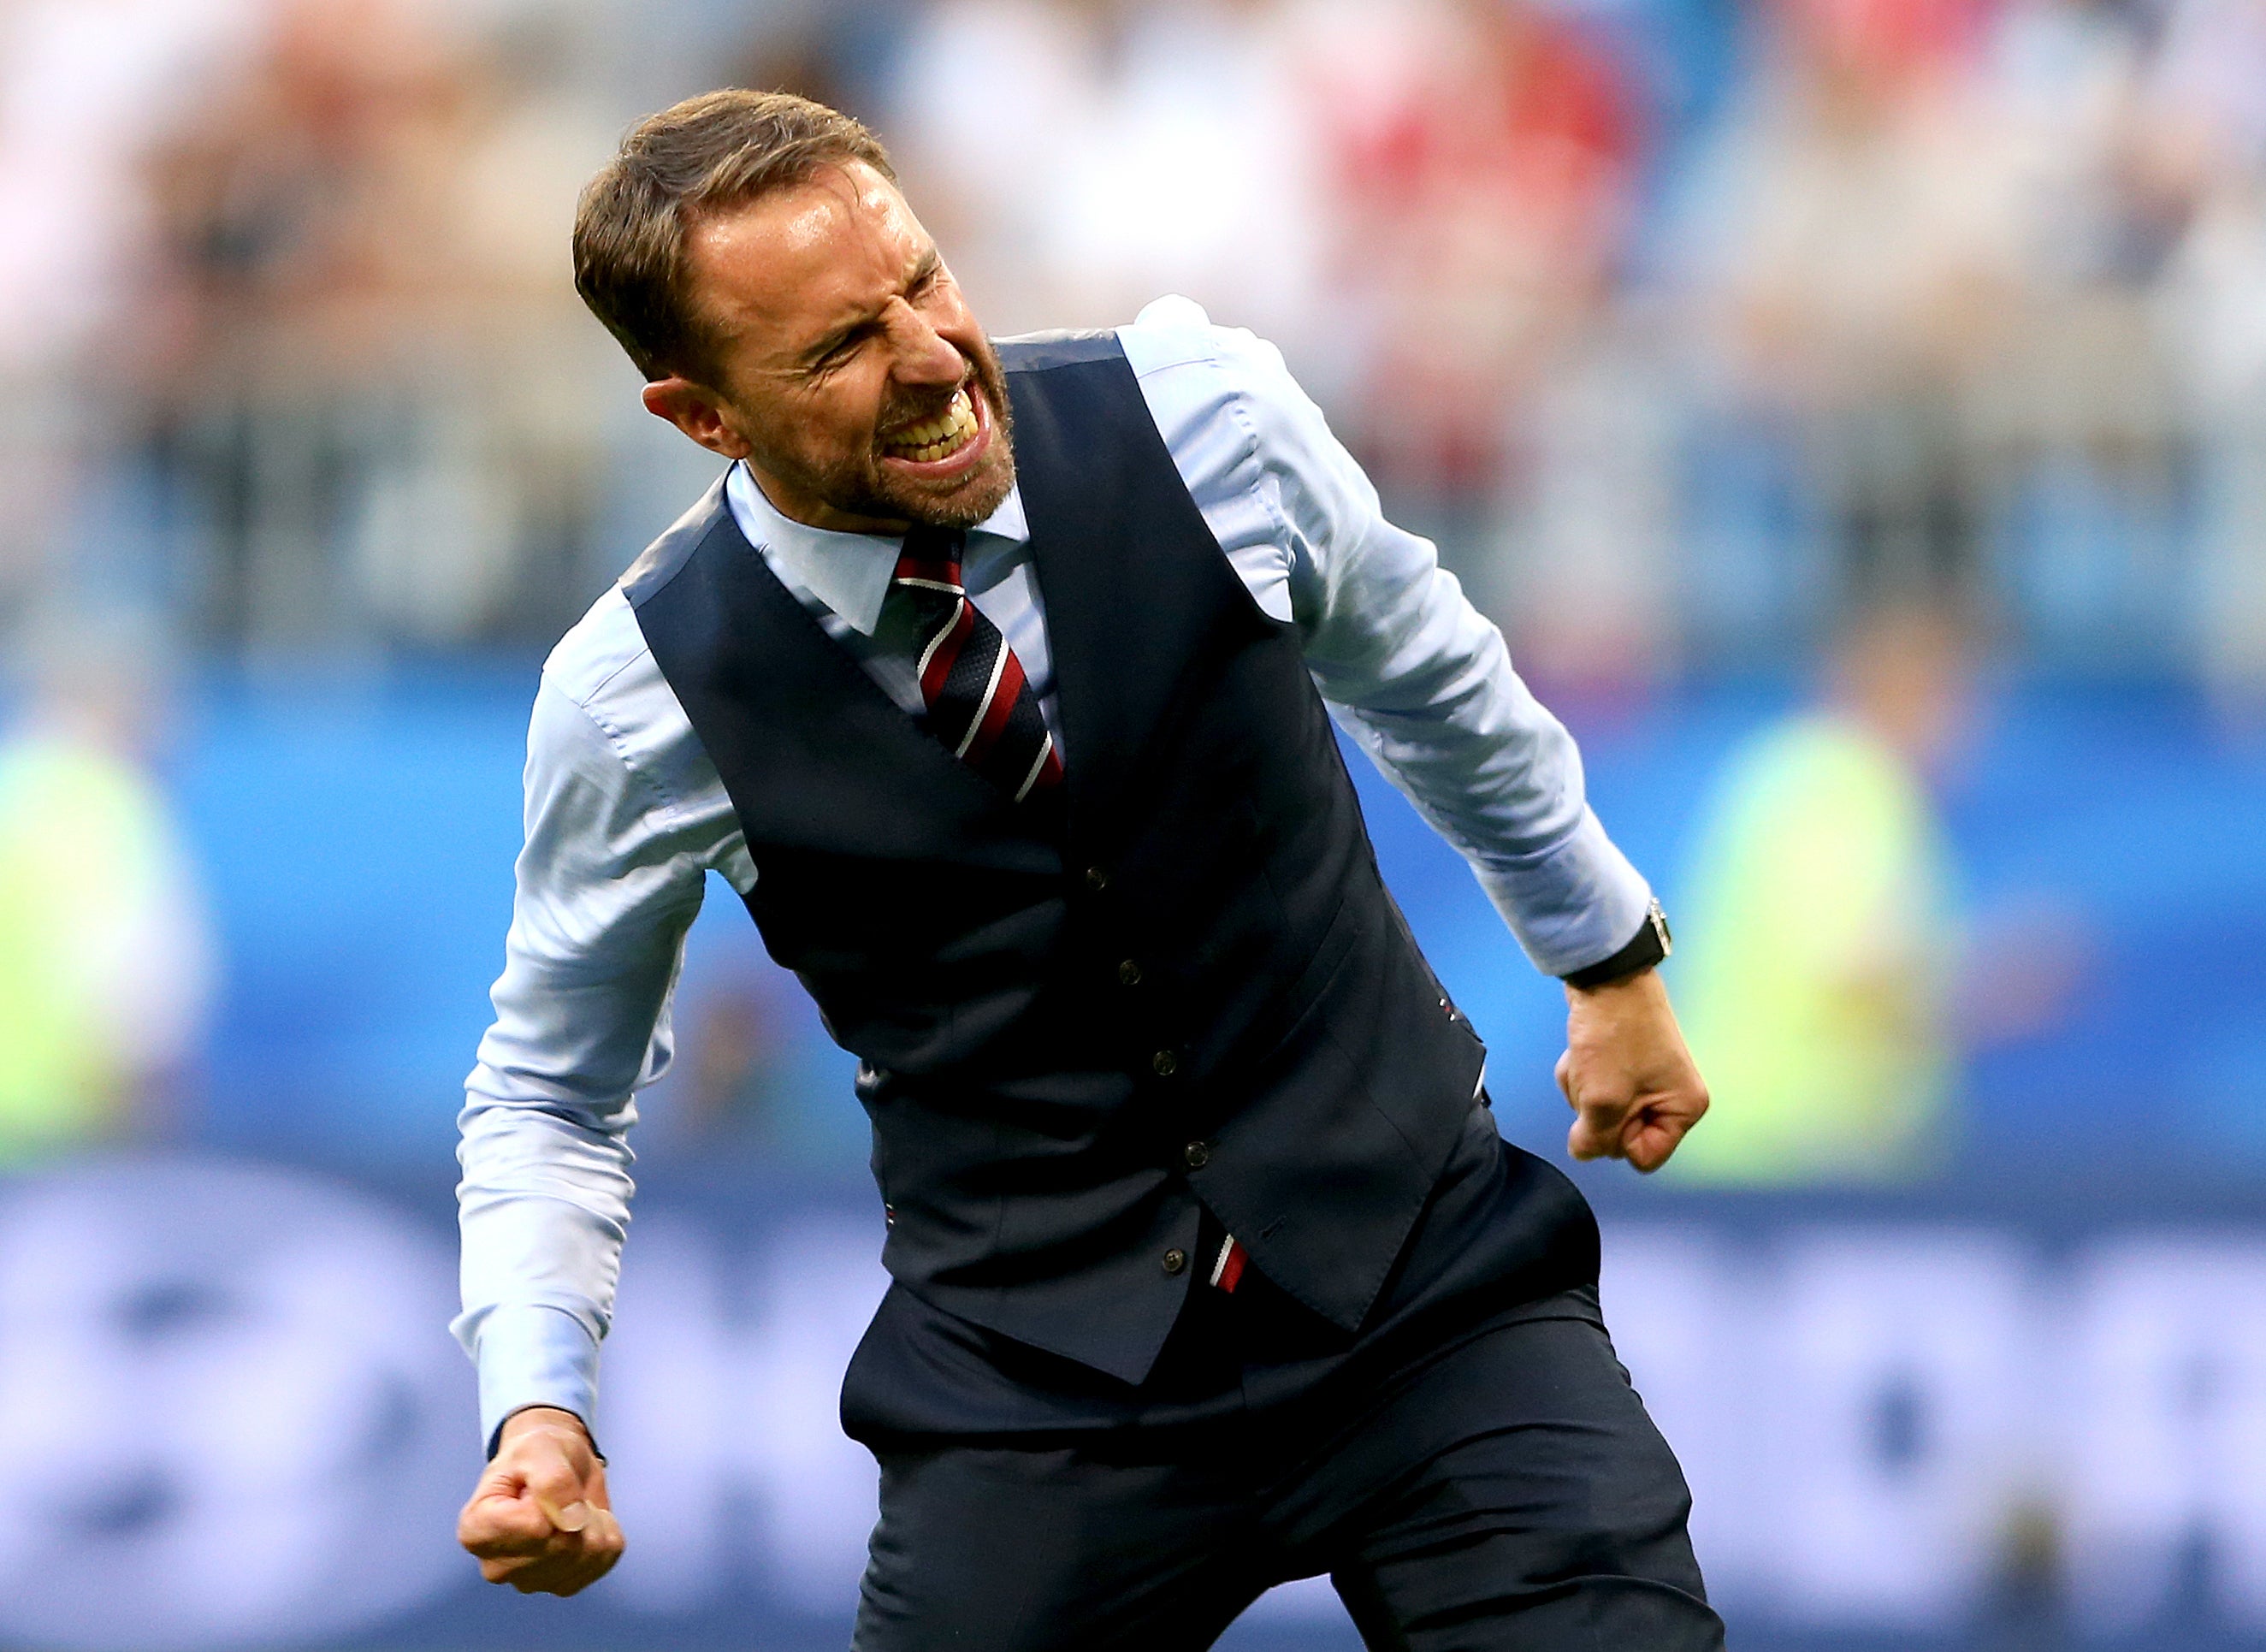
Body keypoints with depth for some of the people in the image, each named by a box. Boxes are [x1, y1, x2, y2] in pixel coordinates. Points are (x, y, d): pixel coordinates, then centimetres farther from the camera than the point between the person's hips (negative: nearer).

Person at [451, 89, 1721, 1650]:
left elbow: (1422, 669, 14)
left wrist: (1613, 956, 26)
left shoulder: (1199, 412, -7)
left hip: (1429, 1290, 0)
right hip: (1037, 1392, 0)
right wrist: (536, 1409, -10)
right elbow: (551, 1093, 6)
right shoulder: (641, 692, -9)